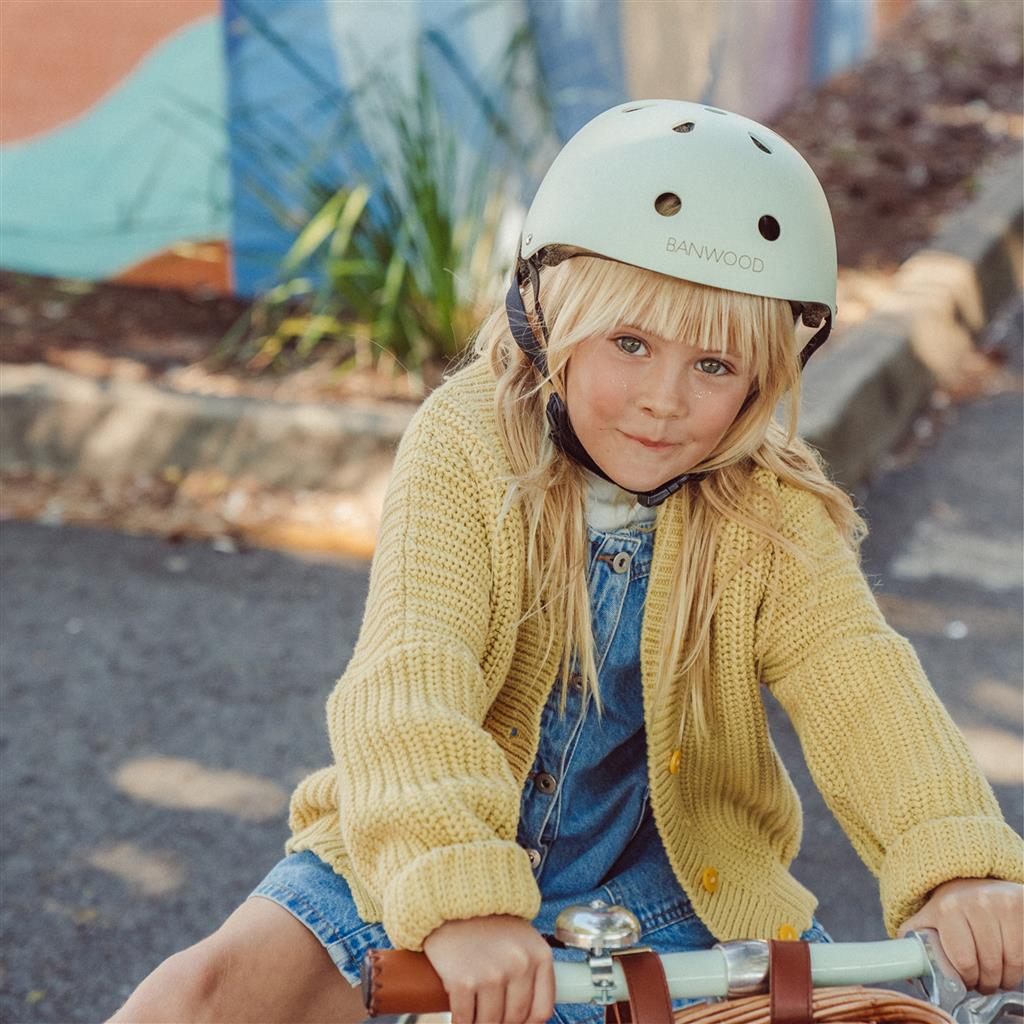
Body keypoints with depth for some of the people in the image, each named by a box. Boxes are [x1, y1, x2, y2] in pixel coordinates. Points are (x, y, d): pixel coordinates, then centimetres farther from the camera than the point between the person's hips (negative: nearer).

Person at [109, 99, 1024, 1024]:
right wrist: (459, 891, -47)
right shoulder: (467, 444, -18)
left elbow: (859, 679, -23)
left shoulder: (771, 516, -10)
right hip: (424, 863, -1)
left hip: (661, 890, 2)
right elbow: (408, 675, -31)